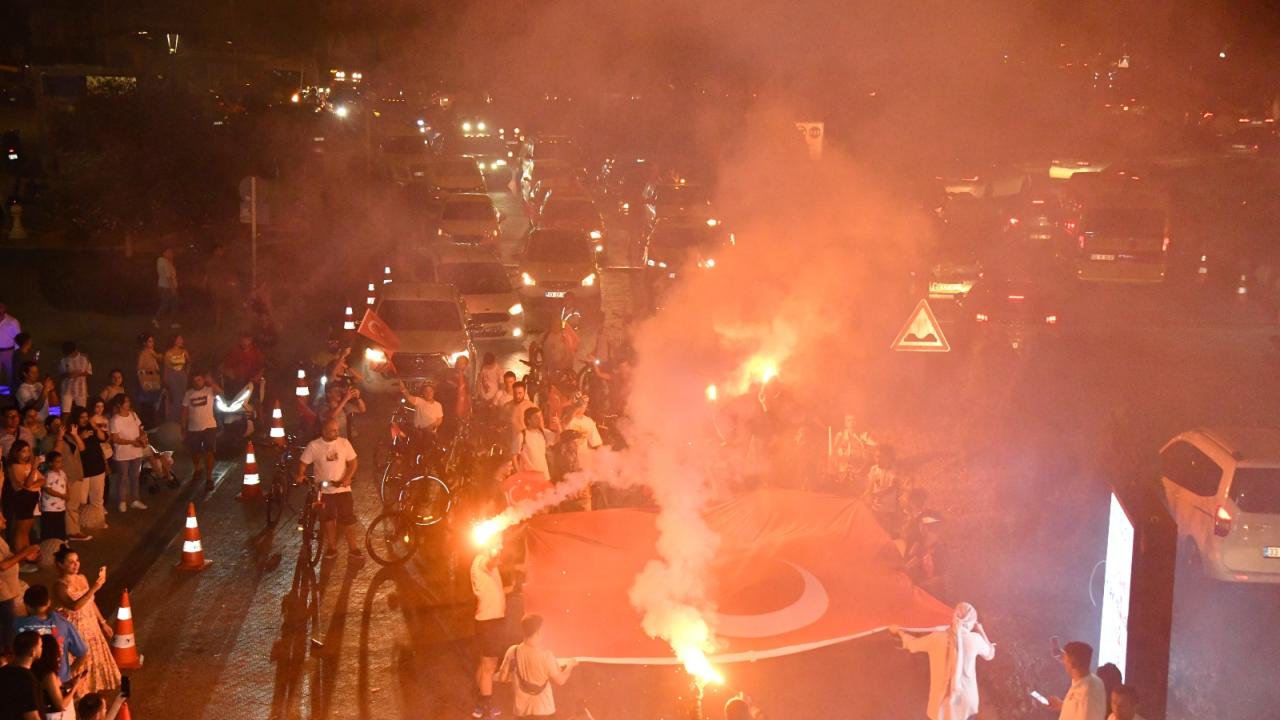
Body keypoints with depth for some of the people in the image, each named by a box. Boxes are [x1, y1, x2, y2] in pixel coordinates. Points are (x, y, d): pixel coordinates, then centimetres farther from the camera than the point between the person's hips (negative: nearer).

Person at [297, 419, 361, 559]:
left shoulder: (344, 443, -3)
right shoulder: (314, 446, -7)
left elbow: (353, 461, 0)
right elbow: (303, 463, -3)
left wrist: (348, 477, -15)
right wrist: (300, 475, -23)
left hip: (343, 488, 0)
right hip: (324, 490, 0)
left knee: (349, 519, 0)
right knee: (329, 519, 10)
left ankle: (353, 548, 9)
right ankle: (332, 547, 22)